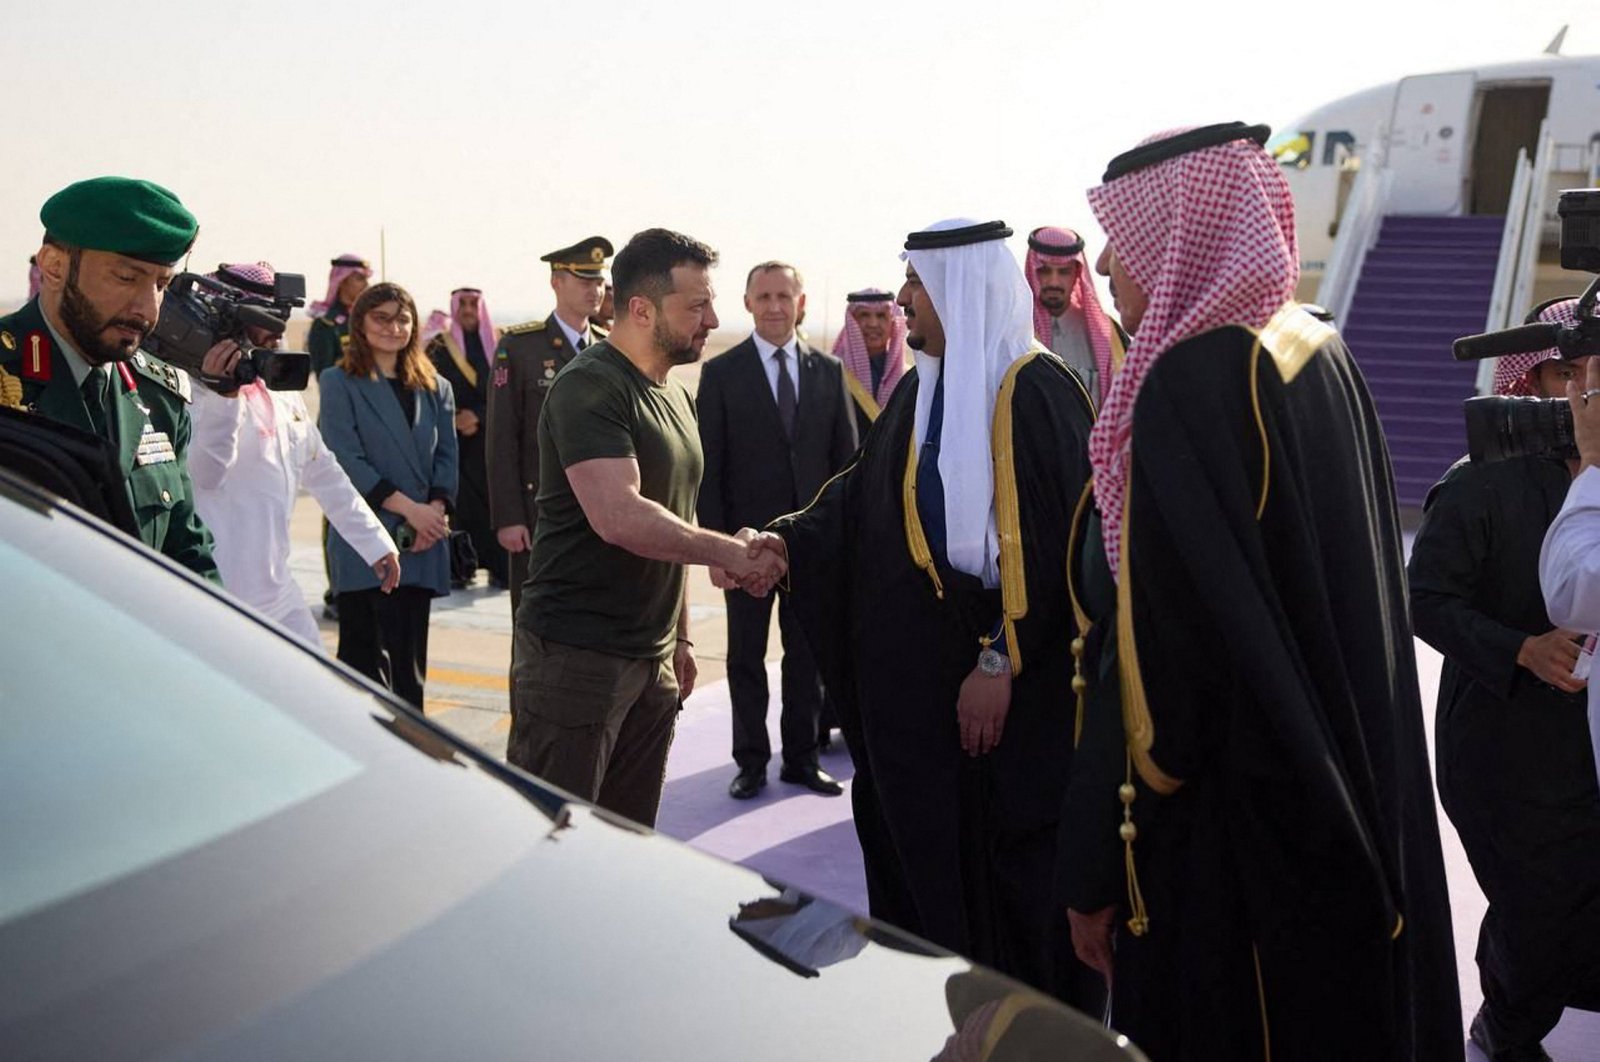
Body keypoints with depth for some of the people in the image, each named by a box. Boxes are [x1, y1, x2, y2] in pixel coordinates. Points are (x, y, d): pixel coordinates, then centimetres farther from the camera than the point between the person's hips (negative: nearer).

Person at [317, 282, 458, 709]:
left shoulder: (435, 388, 15)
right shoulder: (339, 383, 1)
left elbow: (446, 455, 9)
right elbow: (346, 458, -8)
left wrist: (435, 509, -10)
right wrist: (408, 508, -14)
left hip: (422, 543, 4)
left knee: (410, 659, 7)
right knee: (363, 651, -1)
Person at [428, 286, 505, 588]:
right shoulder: (439, 347, 7)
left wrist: (478, 416, -10)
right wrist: (455, 419, -11)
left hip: (493, 436, 1)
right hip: (456, 439, -1)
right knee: (462, 503, -5)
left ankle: (500, 566, -2)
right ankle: (461, 567, 0)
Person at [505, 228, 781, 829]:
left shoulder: (675, 397, 16)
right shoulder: (590, 388, -14)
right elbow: (619, 517, -27)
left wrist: (681, 637, 21)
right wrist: (729, 551, -19)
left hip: (652, 660, 9)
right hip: (574, 658, -8)